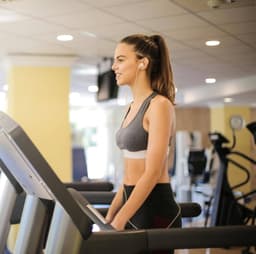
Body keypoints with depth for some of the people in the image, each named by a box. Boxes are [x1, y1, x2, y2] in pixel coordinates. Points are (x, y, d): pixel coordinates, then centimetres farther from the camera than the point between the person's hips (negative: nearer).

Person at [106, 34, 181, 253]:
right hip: (134, 205, 8)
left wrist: (119, 221, -22)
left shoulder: (159, 105, -13)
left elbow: (152, 173, -20)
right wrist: (110, 214, 15)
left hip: (155, 210, -8)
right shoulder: (134, 107, 13)